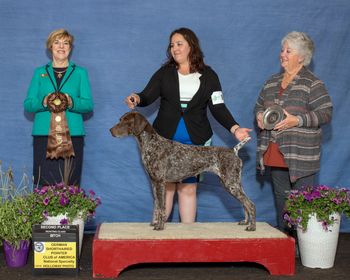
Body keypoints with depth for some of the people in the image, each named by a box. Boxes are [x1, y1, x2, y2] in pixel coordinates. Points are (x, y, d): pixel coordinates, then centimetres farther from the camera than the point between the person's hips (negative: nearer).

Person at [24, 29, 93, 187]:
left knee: (70, 185, -6)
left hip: (72, 134, 0)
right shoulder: (39, 72, 16)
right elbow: (27, 104, 9)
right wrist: (43, 102, -12)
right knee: (44, 185, -6)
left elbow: (89, 105, 5)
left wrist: (71, 102, -15)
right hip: (43, 134, 1)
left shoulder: (80, 73, 13)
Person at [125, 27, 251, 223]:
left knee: (188, 188, 1)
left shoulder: (208, 75, 7)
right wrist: (137, 99, -25)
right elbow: (148, 96, -1)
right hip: (165, 139, 1)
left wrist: (234, 128, -13)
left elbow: (218, 107, 1)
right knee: (165, 186, 1)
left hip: (195, 141, -1)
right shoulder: (165, 73, 9)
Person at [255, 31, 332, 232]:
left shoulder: (313, 84, -6)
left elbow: (326, 114, -11)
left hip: (300, 154, -6)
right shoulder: (272, 82, 14)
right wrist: (260, 115, 1)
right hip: (275, 153, 7)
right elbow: (259, 105, 24)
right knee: (280, 197, 15)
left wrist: (297, 120, -21)